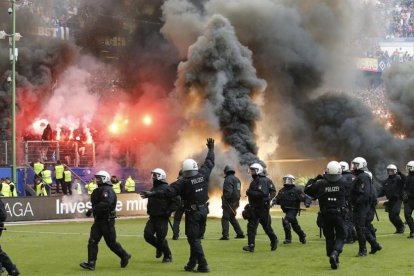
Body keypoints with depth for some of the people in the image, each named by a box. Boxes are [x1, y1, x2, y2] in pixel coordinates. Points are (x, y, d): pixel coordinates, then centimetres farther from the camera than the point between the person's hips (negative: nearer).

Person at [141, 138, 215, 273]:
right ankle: (192, 263, 20)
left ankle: (203, 265, -9)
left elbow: (168, 192, -22)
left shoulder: (183, 182, -15)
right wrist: (211, 149, 29)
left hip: (192, 212, -6)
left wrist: (152, 194, -20)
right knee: (196, 237, 15)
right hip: (203, 210, 6)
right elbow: (209, 162, 13)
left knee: (194, 239, -2)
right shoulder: (203, 174, -2)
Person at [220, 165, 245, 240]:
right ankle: (240, 233, 20)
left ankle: (225, 235, -10)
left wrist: (225, 200, -14)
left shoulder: (228, 179, -14)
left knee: (225, 218, -5)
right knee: (232, 218, 20)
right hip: (236, 202, 9)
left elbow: (228, 191, -23)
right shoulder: (237, 179, 15)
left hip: (229, 202, -9)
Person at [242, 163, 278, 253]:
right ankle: (251, 246, -8)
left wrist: (250, 193, -21)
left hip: (263, 207, -8)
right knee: (251, 226, -3)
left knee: (266, 226, 4)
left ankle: (274, 241, 26)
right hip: (254, 207, 8)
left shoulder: (263, 181, -15)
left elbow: (262, 193, -27)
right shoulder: (254, 182, 15)